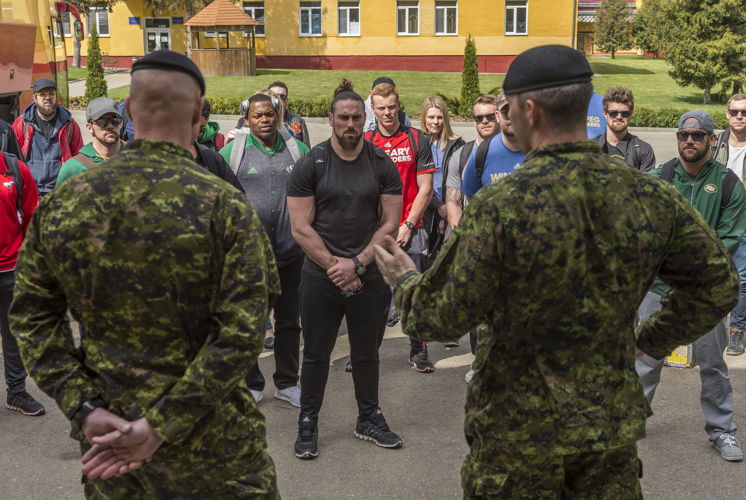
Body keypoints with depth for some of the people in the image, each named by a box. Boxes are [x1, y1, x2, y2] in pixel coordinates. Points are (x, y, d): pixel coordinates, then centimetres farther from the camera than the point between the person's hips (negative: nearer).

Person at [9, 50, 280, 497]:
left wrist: (83, 408, -5)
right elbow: (243, 333, -20)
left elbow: (32, 315, -1)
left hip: (107, 427, 4)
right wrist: (161, 426, -17)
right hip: (210, 438, -3)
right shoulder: (224, 205, -16)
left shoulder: (62, 202, -4)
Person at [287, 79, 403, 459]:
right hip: (320, 279, -1)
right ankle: (308, 424, 24)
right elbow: (300, 228, -7)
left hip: (370, 277, 2)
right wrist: (334, 266, -13)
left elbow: (390, 224, -1)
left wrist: (356, 264, -12)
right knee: (315, 354, 9)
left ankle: (369, 419, 31)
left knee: (367, 353, 14)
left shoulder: (382, 165, 2)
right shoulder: (310, 164, -3)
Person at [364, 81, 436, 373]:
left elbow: (425, 189, 0)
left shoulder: (417, 140, 2)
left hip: (409, 231, -1)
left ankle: (418, 351, 17)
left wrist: (407, 226, -8)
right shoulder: (365, 142, 6)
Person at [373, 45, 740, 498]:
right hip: (611, 426, 4)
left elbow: (446, 316, -15)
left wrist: (405, 281, 5)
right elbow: (718, 285, 2)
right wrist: (653, 340, 12)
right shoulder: (649, 197, -8)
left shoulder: (499, 206, -22)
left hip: (519, 429, -3)